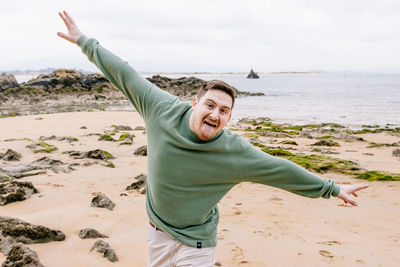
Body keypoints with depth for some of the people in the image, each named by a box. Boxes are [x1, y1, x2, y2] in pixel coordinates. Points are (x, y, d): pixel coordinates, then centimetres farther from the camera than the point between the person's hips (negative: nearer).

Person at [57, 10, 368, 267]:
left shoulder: (236, 153, -22)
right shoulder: (164, 109, -18)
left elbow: (282, 170, -12)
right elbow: (126, 76, -9)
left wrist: (333, 188, -4)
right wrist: (85, 41, 0)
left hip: (195, 242, -3)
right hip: (157, 229, 3)